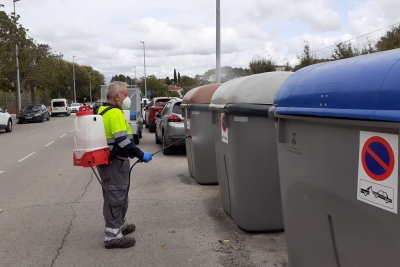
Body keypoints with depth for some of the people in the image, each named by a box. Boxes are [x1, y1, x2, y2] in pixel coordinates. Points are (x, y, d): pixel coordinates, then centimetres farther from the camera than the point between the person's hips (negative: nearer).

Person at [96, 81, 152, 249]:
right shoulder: (115, 113, -20)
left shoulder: (103, 111, 12)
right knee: (115, 198, -3)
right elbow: (123, 142, -26)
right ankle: (113, 236, 5)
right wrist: (141, 155, -18)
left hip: (106, 161, 10)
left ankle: (120, 225, 35)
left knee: (116, 196, 21)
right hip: (114, 163, -10)